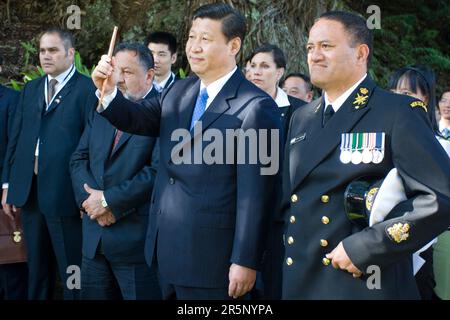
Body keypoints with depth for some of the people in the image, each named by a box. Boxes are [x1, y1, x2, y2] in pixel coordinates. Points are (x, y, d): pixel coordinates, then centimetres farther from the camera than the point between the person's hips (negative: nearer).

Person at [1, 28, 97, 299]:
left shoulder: (88, 89, -7)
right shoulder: (30, 89, 15)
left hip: (64, 192, -6)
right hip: (29, 191, 6)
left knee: (72, 272, 3)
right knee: (37, 268, 16)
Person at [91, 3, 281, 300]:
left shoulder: (255, 107, -15)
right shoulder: (178, 91, 9)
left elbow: (255, 194, -17)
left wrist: (246, 261, -17)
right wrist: (109, 91, -15)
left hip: (210, 258, -7)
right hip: (166, 249, 7)